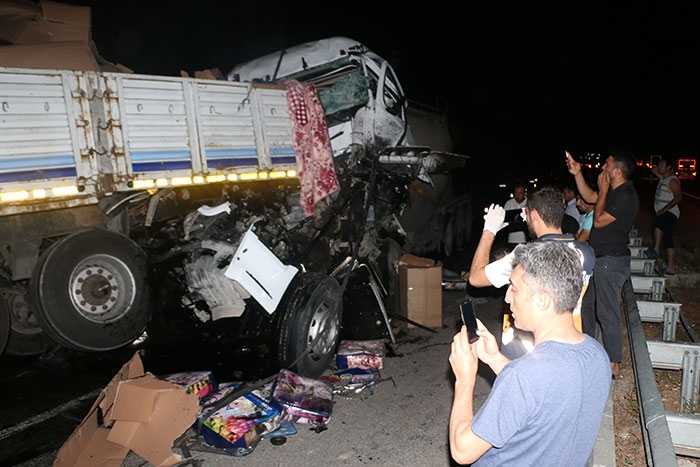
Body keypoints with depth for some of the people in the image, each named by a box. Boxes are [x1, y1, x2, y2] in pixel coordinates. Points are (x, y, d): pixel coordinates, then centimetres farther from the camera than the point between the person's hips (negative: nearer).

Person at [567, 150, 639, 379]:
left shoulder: (626, 197, -19)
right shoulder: (614, 192, 10)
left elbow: (598, 221, -18)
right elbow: (589, 197, 25)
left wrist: (603, 190, -11)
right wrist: (577, 173, 15)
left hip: (611, 261, -10)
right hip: (599, 259, 10)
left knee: (607, 313, -5)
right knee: (586, 304, 21)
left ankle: (613, 365, 5)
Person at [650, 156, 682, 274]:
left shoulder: (673, 181, -10)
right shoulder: (663, 178, 15)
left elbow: (678, 197, -19)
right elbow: (653, 170, 32)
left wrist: (664, 209, -24)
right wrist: (660, 166, 14)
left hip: (670, 212, -9)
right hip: (663, 214, 9)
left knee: (657, 222, -39)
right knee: (667, 241, 7)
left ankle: (656, 249, -44)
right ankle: (671, 267, 9)